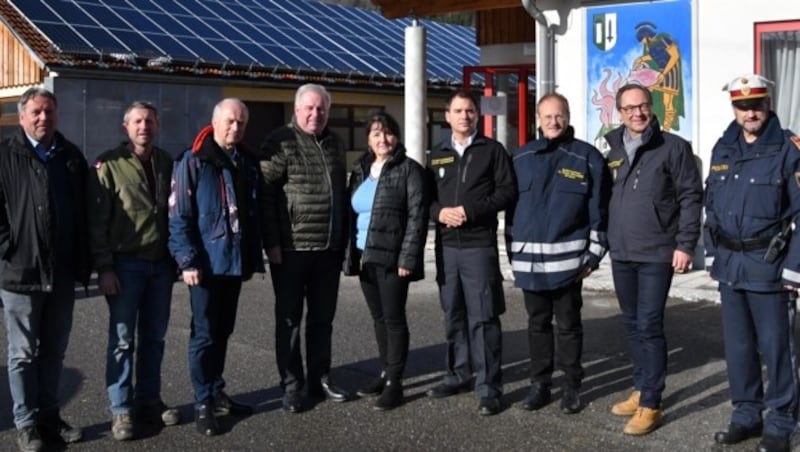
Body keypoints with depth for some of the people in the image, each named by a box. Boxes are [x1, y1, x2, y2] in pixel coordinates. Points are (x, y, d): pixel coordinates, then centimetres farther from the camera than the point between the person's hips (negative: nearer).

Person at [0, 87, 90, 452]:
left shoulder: (72, 158, 9)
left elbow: (85, 214, 11)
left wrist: (83, 264, 6)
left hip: (62, 275, 4)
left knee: (53, 353, 14)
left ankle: (49, 417, 26)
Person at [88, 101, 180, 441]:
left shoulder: (166, 163, 9)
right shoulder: (109, 164, -5)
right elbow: (97, 221, -8)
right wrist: (104, 268, -13)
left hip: (160, 263, 4)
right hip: (126, 264, -4)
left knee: (154, 337, 11)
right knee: (122, 339, 1)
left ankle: (149, 400, 22)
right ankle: (121, 410, 10)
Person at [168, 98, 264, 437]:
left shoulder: (248, 165, 12)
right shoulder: (193, 163, -7)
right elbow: (178, 217, -11)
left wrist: (254, 259, 13)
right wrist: (187, 260, -17)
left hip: (235, 262, 6)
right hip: (206, 263, -6)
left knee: (222, 332, 14)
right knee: (205, 334, -1)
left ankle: (216, 393, 26)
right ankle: (203, 404, 8)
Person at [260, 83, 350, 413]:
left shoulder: (335, 144, 13)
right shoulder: (280, 142, -6)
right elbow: (265, 194, -11)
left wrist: (343, 240, 14)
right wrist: (272, 242, -16)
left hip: (329, 249, 6)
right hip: (291, 248, -6)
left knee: (323, 317, 13)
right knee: (289, 319, 5)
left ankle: (320, 380, 24)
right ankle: (291, 386, 14)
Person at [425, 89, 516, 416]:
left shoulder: (492, 150, 2)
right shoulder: (437, 155, 14)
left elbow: (507, 192, -4)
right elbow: (426, 196, 14)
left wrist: (471, 211, -14)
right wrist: (440, 212, -8)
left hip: (480, 245, -4)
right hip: (446, 245, 5)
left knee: (482, 318, -5)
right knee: (453, 316, 13)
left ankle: (489, 388, 1)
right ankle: (458, 375, 26)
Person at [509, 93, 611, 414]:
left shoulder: (587, 157, -2)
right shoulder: (522, 157, 9)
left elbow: (599, 209, -2)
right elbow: (512, 203, 13)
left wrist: (594, 253, -6)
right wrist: (513, 249, 10)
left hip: (567, 257, -3)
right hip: (529, 257, 3)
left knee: (568, 324, 6)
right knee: (537, 324, 12)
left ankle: (572, 386, 18)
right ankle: (539, 384, 23)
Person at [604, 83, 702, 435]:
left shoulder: (673, 147, -5)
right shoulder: (613, 151, 10)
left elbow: (691, 197, -8)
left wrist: (685, 244, -13)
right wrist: (603, 243, 13)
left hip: (656, 254, -5)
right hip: (621, 255, 6)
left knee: (649, 326, -6)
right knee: (631, 325, 13)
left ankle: (650, 404, 2)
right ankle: (641, 390, 26)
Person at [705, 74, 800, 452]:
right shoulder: (723, 149, 9)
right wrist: (712, 254, 12)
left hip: (768, 265, -5)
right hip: (729, 264, 6)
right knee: (737, 344, 13)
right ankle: (746, 414, 27)